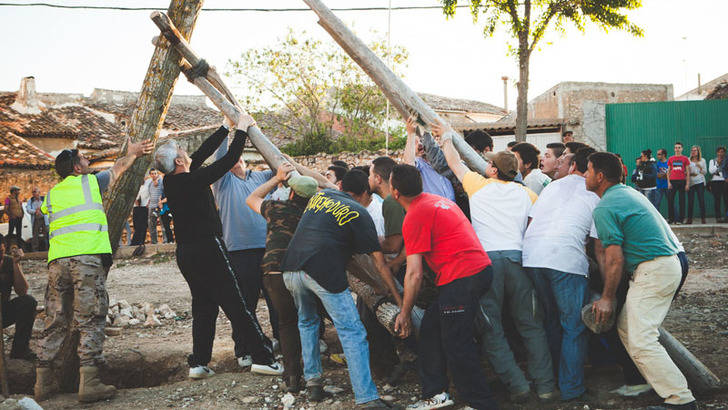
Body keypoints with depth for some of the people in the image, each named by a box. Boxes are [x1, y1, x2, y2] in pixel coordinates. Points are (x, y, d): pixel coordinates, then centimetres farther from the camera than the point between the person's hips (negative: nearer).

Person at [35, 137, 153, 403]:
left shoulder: (51, 194, 21)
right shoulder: (90, 182, 10)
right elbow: (119, 168, 26)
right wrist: (133, 153, 45)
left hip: (57, 260, 5)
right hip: (87, 256, -5)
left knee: (56, 321, 11)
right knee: (90, 321, -6)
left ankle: (43, 381, 13)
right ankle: (88, 382, -13)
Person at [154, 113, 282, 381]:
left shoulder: (170, 182, 7)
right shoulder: (193, 181, -16)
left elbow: (203, 152, 14)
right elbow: (230, 159, -10)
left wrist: (228, 127, 19)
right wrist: (241, 129, 3)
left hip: (185, 253, 8)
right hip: (208, 249, -8)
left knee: (203, 305, 14)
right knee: (236, 304, -6)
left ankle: (199, 363, 13)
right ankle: (262, 357, -4)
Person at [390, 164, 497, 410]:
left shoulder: (415, 217, -11)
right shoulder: (437, 200, 16)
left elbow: (414, 274, -12)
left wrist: (404, 313, -2)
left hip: (461, 277, -10)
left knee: (457, 346, -2)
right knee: (431, 328, 16)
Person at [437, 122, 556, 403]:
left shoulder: (478, 185, 9)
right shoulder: (527, 194, 14)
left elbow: (455, 162, 24)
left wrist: (446, 137, 39)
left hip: (485, 259, -3)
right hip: (518, 258, 3)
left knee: (491, 329, 3)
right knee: (530, 324, 10)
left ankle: (517, 385, -3)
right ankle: (545, 385, 8)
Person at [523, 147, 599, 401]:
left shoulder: (553, 186, 22)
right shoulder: (596, 196, 12)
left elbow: (531, 220, 19)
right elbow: (597, 241, 6)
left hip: (531, 256, 4)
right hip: (567, 258, -4)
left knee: (549, 320, 20)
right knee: (573, 327, 7)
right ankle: (571, 388, 9)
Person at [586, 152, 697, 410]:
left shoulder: (604, 209, -13)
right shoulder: (627, 192, 18)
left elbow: (614, 258, -15)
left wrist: (607, 298, -7)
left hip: (654, 270, -10)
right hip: (668, 264, 10)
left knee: (640, 340, -13)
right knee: (626, 329, 13)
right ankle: (658, 382, 18)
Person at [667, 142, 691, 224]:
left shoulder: (685, 159, 5)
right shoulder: (671, 159, 10)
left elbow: (688, 172, 4)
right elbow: (668, 171, 11)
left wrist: (687, 183, -3)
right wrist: (668, 182, 1)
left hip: (682, 181, -2)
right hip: (672, 181, 2)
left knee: (681, 201, 0)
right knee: (670, 200, -1)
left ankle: (680, 219, 5)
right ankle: (671, 218, 8)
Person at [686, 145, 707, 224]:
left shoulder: (702, 160, 12)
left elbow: (705, 172, 10)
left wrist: (700, 167, -8)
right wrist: (690, 174, -9)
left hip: (700, 182, 0)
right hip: (691, 182, 0)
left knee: (701, 200, -6)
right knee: (690, 201, -4)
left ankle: (703, 218, -2)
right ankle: (689, 219, 0)